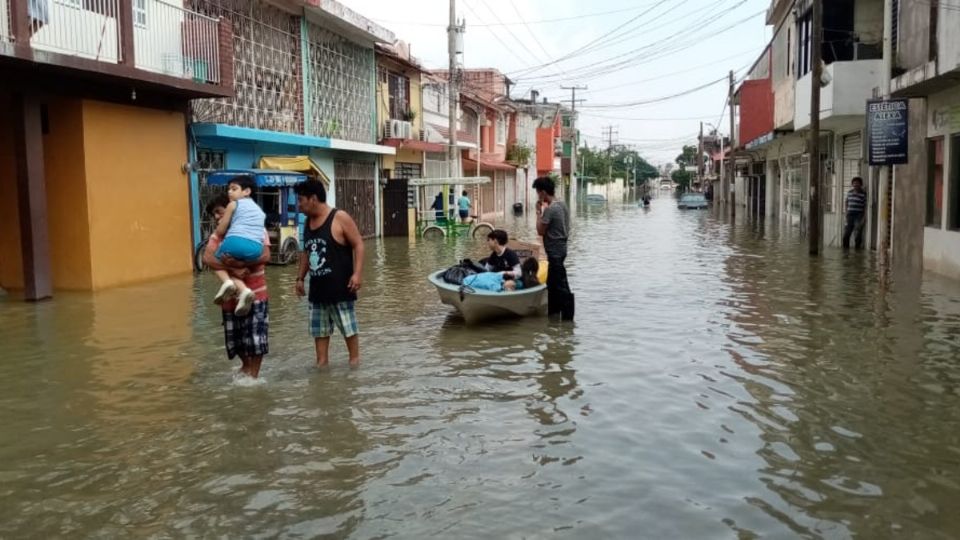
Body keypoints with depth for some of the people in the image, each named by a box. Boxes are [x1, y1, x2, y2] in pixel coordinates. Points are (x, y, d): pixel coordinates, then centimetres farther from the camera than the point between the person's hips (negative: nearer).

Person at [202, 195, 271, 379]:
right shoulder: (217, 234, 3)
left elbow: (265, 255, -17)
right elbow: (207, 257, -15)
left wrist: (241, 263, -30)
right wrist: (232, 269, -29)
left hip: (256, 293, -3)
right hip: (232, 296, 4)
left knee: (256, 337, -3)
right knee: (235, 339, 12)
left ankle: (254, 373, 14)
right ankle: (246, 365, 39)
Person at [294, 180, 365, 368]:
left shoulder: (340, 218, -11)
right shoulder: (308, 222, 10)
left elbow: (358, 245, -12)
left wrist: (357, 273, -20)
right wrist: (300, 278, 17)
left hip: (340, 286, -7)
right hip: (317, 287, 7)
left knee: (348, 326, 3)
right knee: (319, 328, 11)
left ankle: (354, 360, 15)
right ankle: (322, 362, 19)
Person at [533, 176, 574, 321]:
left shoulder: (550, 209, -20)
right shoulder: (562, 205, 8)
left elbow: (540, 231, -16)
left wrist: (539, 212, -8)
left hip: (555, 251, -10)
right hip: (561, 247, 10)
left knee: (561, 286, -5)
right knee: (552, 283, 19)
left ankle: (567, 317, -1)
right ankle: (553, 313, 29)